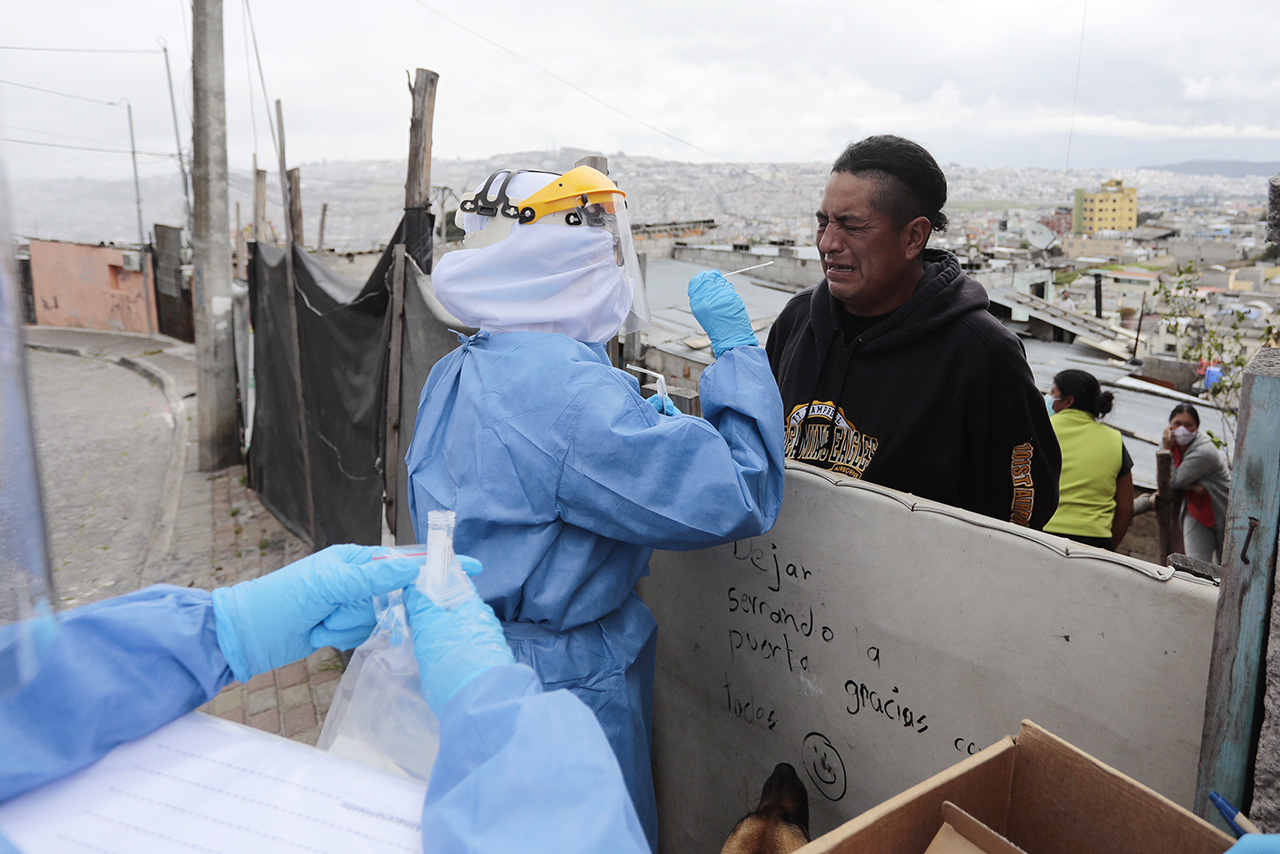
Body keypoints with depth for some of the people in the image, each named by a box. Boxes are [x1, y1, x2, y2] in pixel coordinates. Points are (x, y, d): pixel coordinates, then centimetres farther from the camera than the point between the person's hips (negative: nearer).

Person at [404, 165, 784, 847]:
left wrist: (641, 426, 10)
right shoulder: (574, 394, -29)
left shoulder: (457, 373, 1)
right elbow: (739, 497, -28)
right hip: (566, 690, -9)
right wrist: (736, 346, -18)